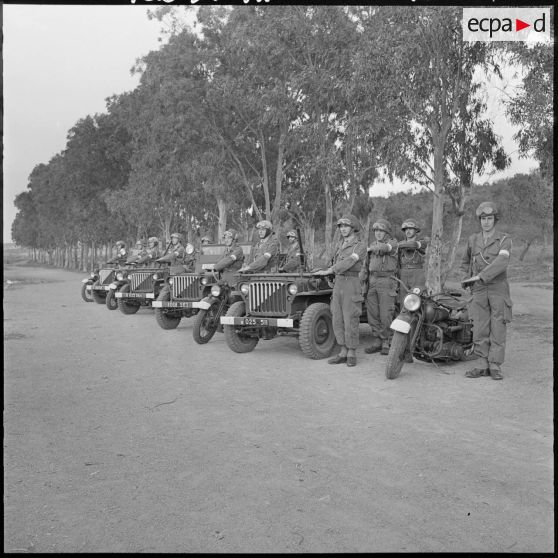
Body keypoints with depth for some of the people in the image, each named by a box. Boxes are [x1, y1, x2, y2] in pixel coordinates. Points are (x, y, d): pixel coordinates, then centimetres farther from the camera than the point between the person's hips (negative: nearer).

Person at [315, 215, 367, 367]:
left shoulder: (360, 246, -8)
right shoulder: (340, 244, 14)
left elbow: (349, 262, -23)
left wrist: (329, 271, -30)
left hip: (351, 284, -7)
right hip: (337, 284, 7)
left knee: (350, 321, -4)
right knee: (338, 320, 6)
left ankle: (352, 354, 8)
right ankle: (343, 353, 15)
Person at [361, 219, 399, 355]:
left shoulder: (393, 243, -2)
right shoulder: (373, 245, 15)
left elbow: (383, 248, -26)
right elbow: (367, 266, 14)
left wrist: (370, 248, -12)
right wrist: (362, 283, 6)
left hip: (387, 282, -5)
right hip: (372, 282, 6)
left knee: (386, 315, -5)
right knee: (372, 313, 4)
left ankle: (386, 344, 5)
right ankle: (377, 343, 13)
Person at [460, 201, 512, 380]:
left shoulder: (505, 240, -2)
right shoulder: (473, 240, 10)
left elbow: (501, 262, -19)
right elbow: (465, 262, 24)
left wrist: (481, 276, -25)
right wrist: (467, 280, 7)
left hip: (499, 289, -3)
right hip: (479, 292, 3)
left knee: (498, 329, -2)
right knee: (480, 329, 2)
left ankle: (495, 367, 4)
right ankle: (484, 366, 9)